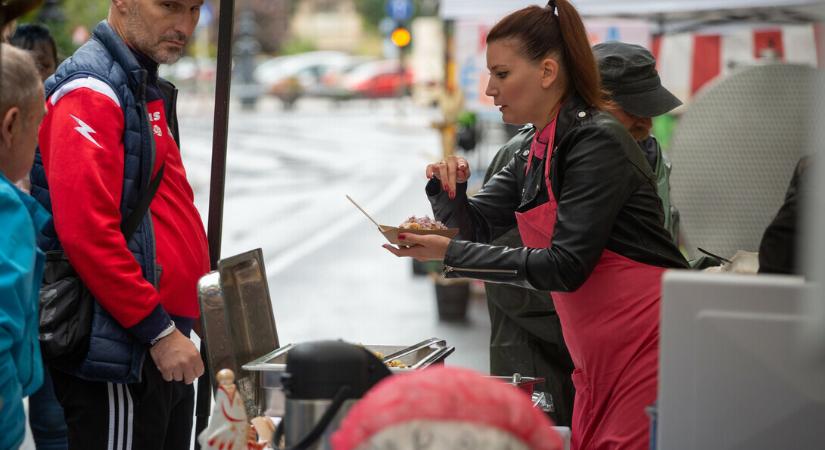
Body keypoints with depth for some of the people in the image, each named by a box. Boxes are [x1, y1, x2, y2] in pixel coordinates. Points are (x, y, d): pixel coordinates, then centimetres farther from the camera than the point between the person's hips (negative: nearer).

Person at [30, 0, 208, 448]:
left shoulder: (147, 88, 16)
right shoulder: (89, 92, -14)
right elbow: (86, 232, -22)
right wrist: (159, 331, -19)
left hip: (165, 349, 10)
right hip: (119, 356, -10)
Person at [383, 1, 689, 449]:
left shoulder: (597, 140, -16)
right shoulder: (535, 155, 12)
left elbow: (566, 266, -21)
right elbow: (473, 225, 18)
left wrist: (451, 255, -21)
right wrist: (448, 186, -5)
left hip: (646, 343, -8)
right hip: (599, 357, 8)